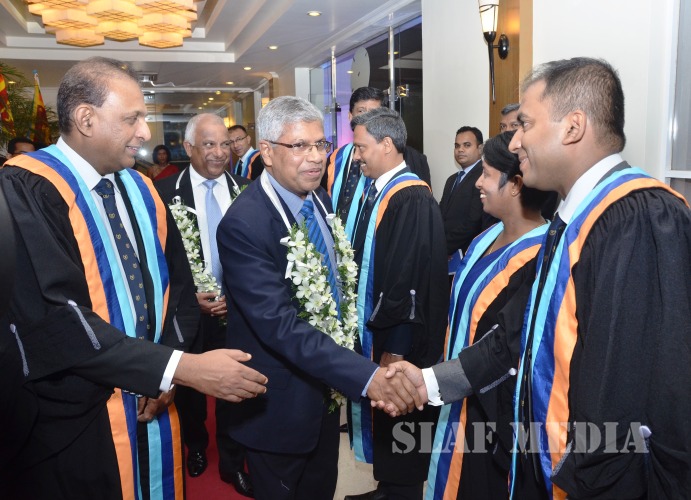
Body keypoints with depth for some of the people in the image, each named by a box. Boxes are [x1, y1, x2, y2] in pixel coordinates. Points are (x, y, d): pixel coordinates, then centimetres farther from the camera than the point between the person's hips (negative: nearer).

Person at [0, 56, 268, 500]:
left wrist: (165, 379, -7)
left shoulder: (141, 190, 6)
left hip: (151, 409, 6)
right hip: (69, 424, -6)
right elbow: (59, 319, -25)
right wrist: (181, 368, -25)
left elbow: (178, 284, 6)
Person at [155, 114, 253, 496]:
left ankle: (233, 463, 34)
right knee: (189, 388, 21)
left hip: (236, 309, 1)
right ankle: (195, 446, 48)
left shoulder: (244, 191, -3)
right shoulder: (166, 193, -9)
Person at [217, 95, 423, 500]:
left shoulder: (321, 200, 0)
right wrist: (366, 376, -39)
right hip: (281, 403, -7)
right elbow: (279, 325, -33)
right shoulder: (244, 224, -26)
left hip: (326, 385, 7)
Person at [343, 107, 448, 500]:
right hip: (378, 329, 9)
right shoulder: (381, 191, 7)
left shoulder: (412, 199, -21)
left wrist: (395, 349, -21)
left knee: (399, 426, 9)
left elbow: (410, 280, -24)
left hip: (400, 341, -9)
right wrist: (376, 334, 12)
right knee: (384, 421, 22)